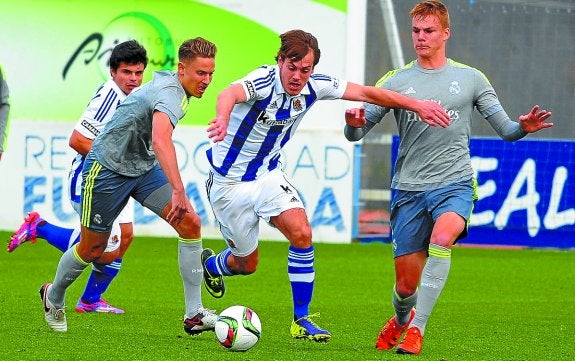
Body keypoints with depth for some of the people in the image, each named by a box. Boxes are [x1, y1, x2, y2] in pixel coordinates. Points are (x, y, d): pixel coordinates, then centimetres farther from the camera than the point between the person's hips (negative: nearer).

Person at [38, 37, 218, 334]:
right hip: (108, 168, -8)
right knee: (92, 249, 8)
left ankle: (194, 315, -10)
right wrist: (178, 191, -59)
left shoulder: (169, 81, 0)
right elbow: (160, 139, -51)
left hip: (144, 166, 8)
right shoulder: (170, 93, -31)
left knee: (190, 222, -12)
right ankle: (53, 297, 39)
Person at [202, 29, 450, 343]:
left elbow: (366, 93, -2)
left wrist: (417, 105, -7)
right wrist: (222, 121, -74)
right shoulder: (264, 81, -28)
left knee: (301, 234, -18)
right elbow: (230, 94, -50)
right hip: (229, 181, -5)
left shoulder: (313, 87, -10)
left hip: (268, 174, 5)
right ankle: (209, 264, 44)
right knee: (246, 263, 7)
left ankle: (301, 319, -6)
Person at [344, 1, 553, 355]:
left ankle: (417, 328, -28)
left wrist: (524, 127, -15)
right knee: (406, 284, 3)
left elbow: (506, 130, 9)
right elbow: (357, 133, 5)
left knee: (442, 237, -34)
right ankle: (400, 320, 39)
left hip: (455, 183, -1)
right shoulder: (396, 81, 7)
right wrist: (353, 123, -19)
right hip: (409, 189, 1)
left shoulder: (471, 79, 7)